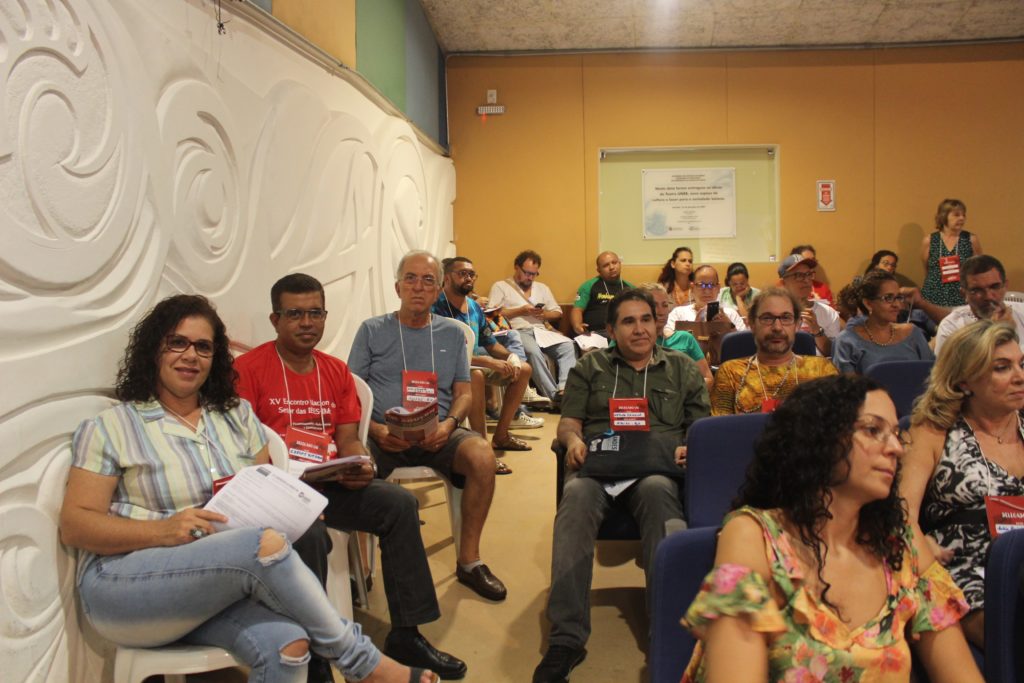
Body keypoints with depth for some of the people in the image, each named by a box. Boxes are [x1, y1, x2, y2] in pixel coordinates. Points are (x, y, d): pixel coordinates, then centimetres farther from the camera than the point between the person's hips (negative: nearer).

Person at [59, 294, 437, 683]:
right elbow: (74, 526, -4)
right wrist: (165, 530, -20)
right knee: (265, 545, -31)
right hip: (124, 586, -3)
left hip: (219, 586, 4)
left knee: (287, 645, -31)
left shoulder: (236, 415, 14)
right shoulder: (108, 428, 2)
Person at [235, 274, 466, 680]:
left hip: (330, 482, 6)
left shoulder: (336, 371, 12)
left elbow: (348, 440, 9)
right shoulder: (247, 369, -6)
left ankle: (406, 634, -4)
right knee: (309, 532, -35)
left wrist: (359, 466, -14)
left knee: (400, 504, -13)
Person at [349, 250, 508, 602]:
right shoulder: (372, 331, 11)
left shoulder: (452, 333, 17)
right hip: (384, 437, -1)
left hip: (437, 433, 2)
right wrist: (376, 430, -13)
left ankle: (469, 560, -11)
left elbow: (463, 393, 13)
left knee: (482, 455, -29)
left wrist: (449, 424, -9)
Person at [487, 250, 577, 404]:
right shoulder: (500, 286, 13)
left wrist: (544, 314, 1)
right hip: (518, 332, -5)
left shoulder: (542, 288, 28)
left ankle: (563, 389, -39)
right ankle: (553, 395, -37)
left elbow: (557, 313, 23)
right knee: (533, 351, -38)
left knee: (568, 346, -26)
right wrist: (520, 311, -4)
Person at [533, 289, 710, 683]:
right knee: (577, 495, -36)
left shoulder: (682, 370, 23)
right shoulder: (589, 367, 23)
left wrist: (689, 448, -6)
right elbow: (568, 421, 17)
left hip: (657, 467, 0)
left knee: (656, 491, -38)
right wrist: (573, 439, -7)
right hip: (597, 462, 1)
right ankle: (566, 638, -40)